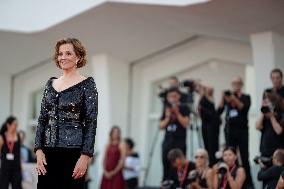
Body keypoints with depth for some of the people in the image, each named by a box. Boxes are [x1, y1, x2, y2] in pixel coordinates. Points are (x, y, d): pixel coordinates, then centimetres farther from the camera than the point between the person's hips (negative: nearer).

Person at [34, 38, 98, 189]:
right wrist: (39, 150, 1)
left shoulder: (87, 84, -2)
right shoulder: (50, 84, 13)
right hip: (48, 153, 4)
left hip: (73, 152, -4)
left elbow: (91, 123, -7)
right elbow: (42, 119, 12)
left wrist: (85, 156, -14)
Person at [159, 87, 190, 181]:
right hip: (168, 141, 4)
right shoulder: (166, 110, 15)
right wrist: (167, 118, -3)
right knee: (166, 167, 3)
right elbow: (161, 126, 12)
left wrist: (177, 113, -13)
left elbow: (185, 124, -8)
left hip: (179, 141, -4)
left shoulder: (184, 108, 2)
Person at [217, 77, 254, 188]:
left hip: (242, 130, -2)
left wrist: (235, 99, -26)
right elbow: (219, 111, 2)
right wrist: (223, 99, -12)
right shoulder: (228, 97, 11)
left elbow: (244, 108, -14)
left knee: (244, 157, -2)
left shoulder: (246, 97, 5)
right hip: (229, 130, 2)